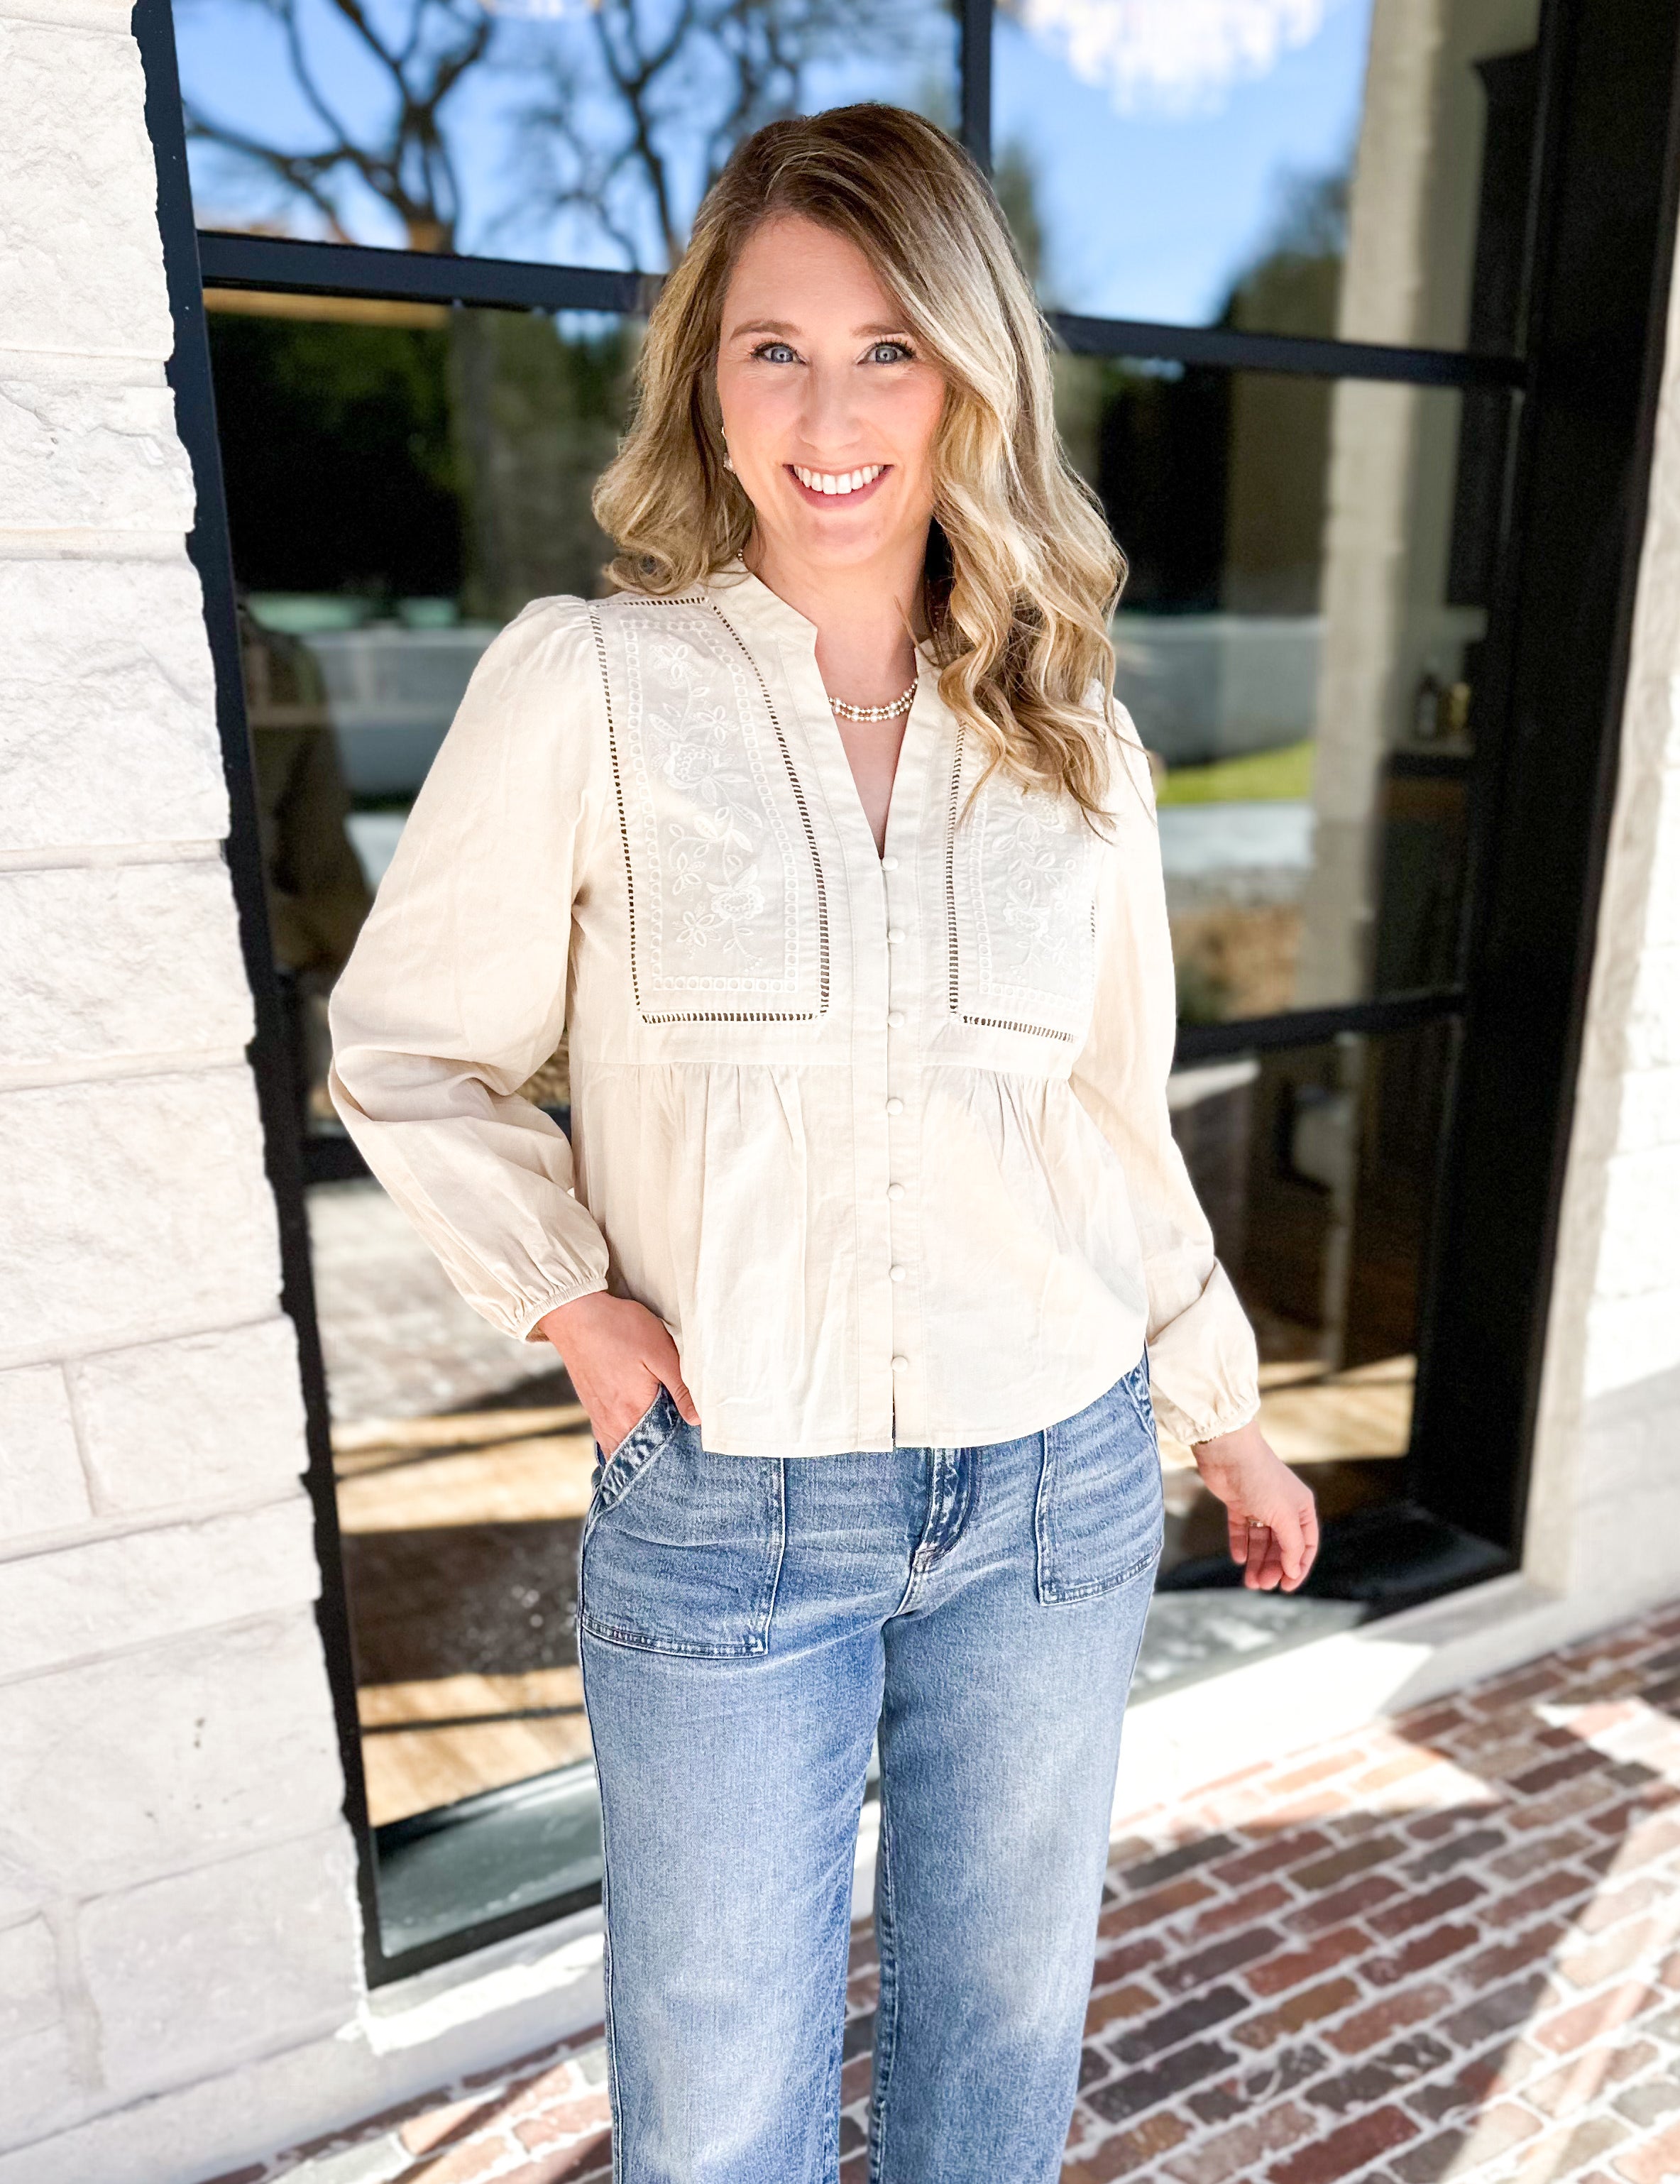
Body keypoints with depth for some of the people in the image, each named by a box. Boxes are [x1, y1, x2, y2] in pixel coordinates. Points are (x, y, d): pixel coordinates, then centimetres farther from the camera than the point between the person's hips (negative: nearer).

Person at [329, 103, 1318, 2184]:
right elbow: (408, 1043, 0)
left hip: (1054, 1491, 3)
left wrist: (1226, 1412, 15)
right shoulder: (585, 683, -10)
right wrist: (571, 1302, -11)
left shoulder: (1077, 744, 0)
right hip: (720, 1512, -2)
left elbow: (1119, 1118, 8)